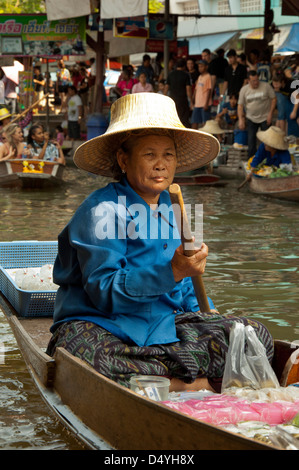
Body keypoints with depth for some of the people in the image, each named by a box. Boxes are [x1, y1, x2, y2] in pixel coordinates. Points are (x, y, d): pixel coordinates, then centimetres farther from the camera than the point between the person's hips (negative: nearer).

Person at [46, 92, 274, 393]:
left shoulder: (170, 210, 13)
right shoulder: (101, 210, -10)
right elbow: (104, 292, -20)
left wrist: (206, 318, 7)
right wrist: (171, 272, -28)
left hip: (162, 325, 6)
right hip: (100, 326, -6)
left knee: (255, 335, -12)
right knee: (81, 355, -42)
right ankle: (191, 384, -27)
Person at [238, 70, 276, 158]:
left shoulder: (266, 86, -7)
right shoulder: (244, 89, -2)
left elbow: (273, 99, -3)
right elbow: (240, 105, 0)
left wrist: (270, 114, -10)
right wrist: (241, 119, -9)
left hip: (265, 118, -2)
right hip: (251, 119, 2)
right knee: (251, 141, 1)